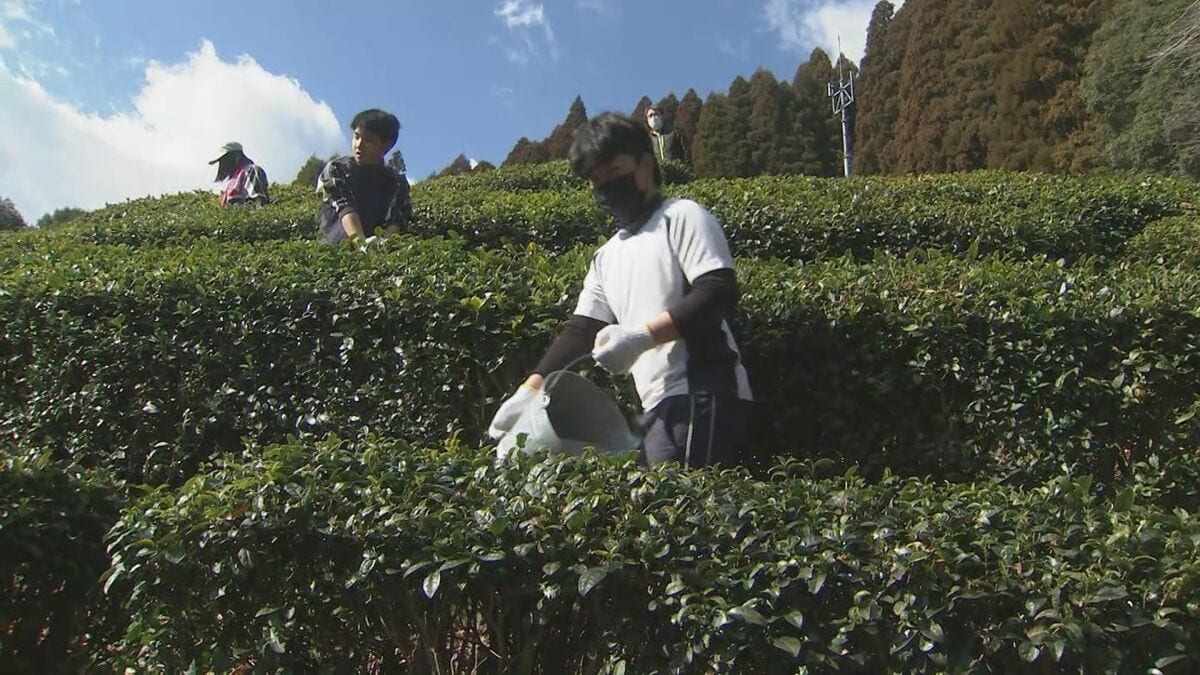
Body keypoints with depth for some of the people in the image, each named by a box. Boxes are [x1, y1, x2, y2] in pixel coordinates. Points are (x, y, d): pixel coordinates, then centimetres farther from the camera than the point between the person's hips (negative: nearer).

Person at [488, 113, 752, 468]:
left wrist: (642, 335, -19)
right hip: (659, 404, 7)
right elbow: (580, 329, 16)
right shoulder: (606, 257, 21)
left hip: (702, 393, -7)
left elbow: (719, 295, -11)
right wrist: (530, 389, 4)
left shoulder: (682, 216, 1)